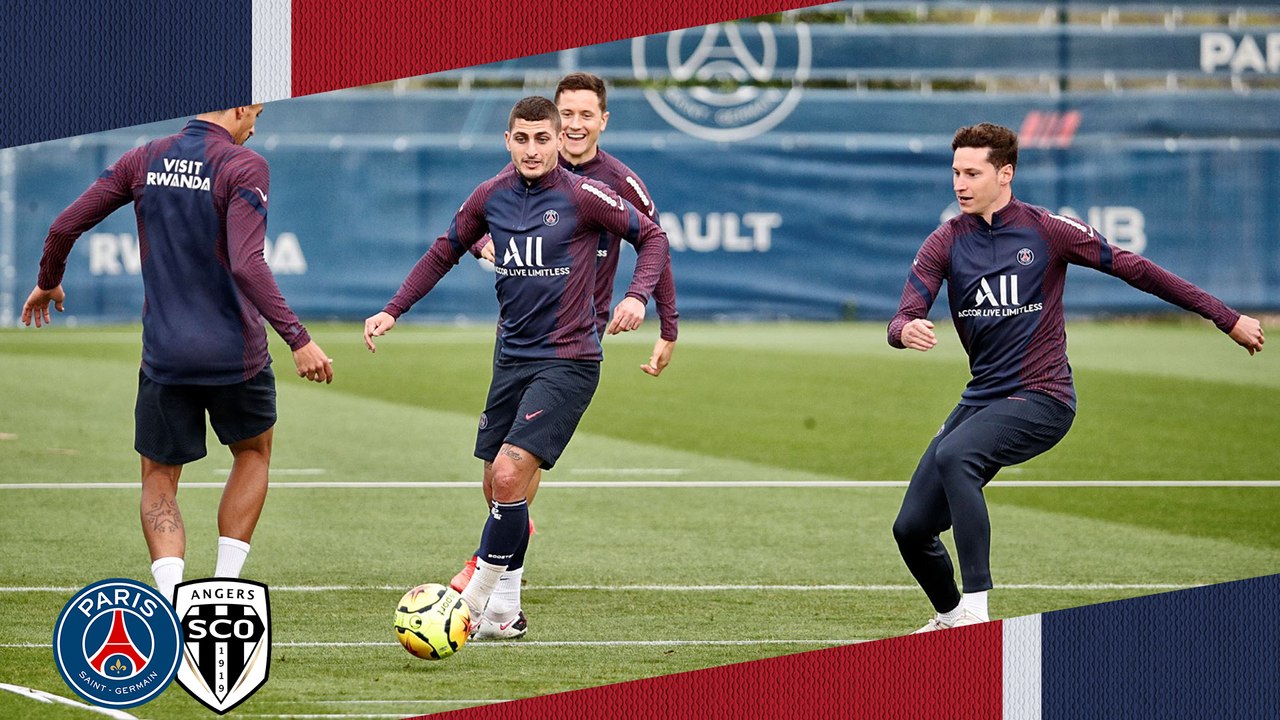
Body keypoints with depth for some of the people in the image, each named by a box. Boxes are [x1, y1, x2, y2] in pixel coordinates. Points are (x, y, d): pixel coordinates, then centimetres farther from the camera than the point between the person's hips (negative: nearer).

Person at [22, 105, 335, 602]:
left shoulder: (145, 160, 4)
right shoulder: (243, 166, -11)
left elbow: (66, 226, 6)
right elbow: (246, 266, -23)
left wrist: (49, 282, 25)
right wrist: (298, 340, -23)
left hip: (164, 354, 3)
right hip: (236, 352, -3)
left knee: (159, 481, 13)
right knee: (254, 452, 24)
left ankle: (172, 604, -9)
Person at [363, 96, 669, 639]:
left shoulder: (581, 197, -11)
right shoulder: (492, 197, 3)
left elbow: (652, 236, -1)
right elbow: (444, 253, 19)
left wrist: (637, 297, -17)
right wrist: (392, 311, 12)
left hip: (568, 359, -6)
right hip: (512, 356, 6)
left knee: (509, 476, -18)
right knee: (498, 487, 9)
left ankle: (473, 598, -9)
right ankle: (502, 608, 22)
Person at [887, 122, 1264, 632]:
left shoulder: (1048, 231, -6)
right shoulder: (945, 243, 3)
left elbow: (1134, 269, -1)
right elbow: (902, 321, -5)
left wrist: (1227, 318, 0)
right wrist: (907, 331, -33)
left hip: (1041, 398, -5)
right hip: (982, 398, 5)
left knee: (953, 455, -33)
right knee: (911, 529, 1)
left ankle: (976, 606, -32)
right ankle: (949, 615, 32)